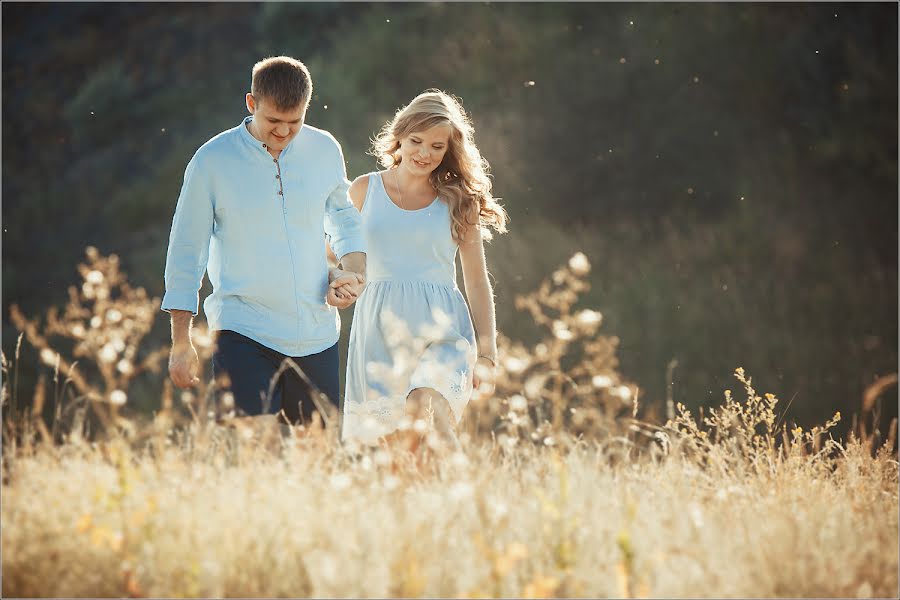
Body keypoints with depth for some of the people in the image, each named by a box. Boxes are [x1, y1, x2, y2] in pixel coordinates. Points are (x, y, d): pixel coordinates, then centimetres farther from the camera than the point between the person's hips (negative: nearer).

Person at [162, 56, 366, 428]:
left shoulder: (325, 150, 5)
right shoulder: (212, 161, -4)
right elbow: (186, 251, 2)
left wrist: (352, 268, 5)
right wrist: (181, 343, 2)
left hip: (318, 336, 4)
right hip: (242, 333, -4)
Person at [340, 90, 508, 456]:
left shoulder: (459, 201, 8)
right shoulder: (366, 189, 10)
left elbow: (477, 281, 11)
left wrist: (487, 353, 6)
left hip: (442, 330, -1)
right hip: (381, 332, 2)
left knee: (427, 411, -29)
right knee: (391, 444, -3)